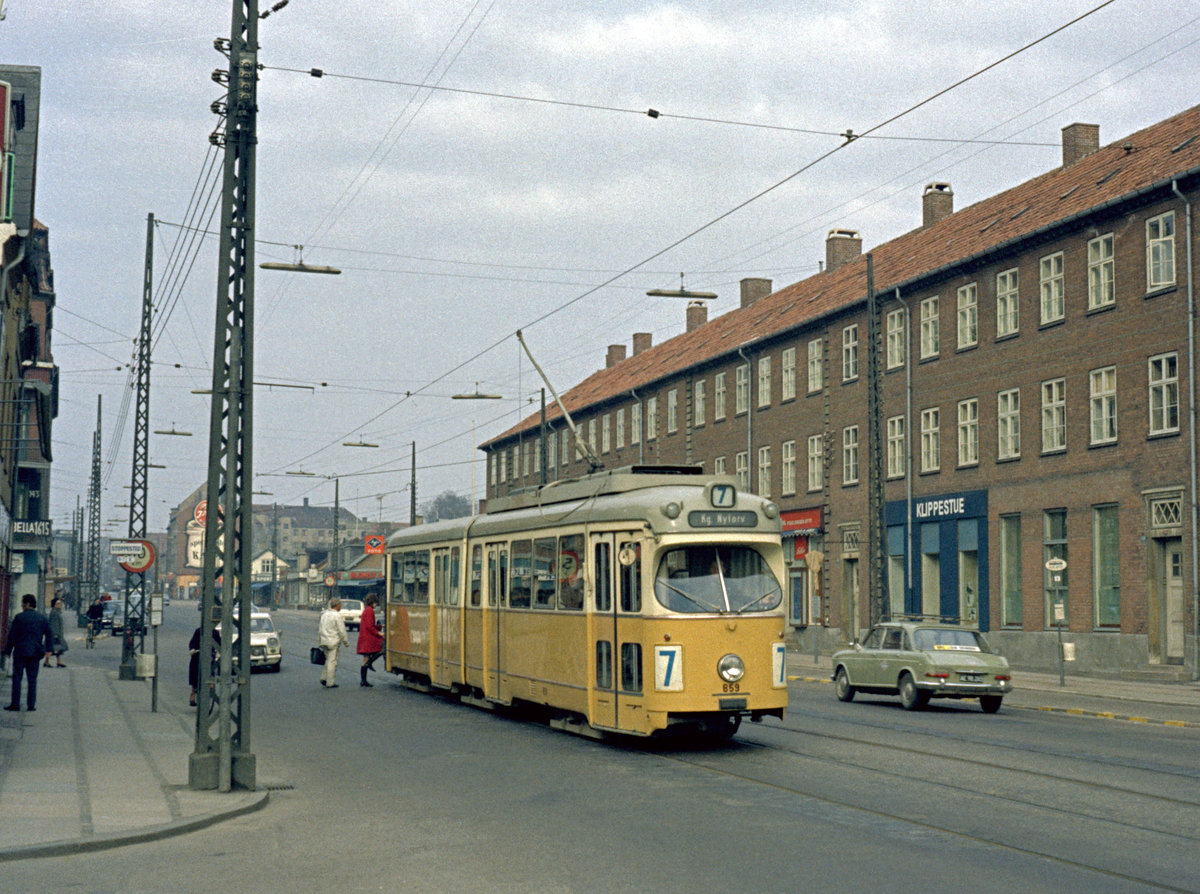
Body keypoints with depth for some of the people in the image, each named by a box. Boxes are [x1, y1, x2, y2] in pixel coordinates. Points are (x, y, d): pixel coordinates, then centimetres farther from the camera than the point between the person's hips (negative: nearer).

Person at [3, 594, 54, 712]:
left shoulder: (19, 618, -8)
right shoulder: (42, 618, 5)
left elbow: (12, 636, -5)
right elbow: (49, 635, 4)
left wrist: (8, 650, 2)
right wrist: (49, 649, 5)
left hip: (20, 652, -3)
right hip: (35, 653, 4)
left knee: (17, 678, 3)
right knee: (32, 679, 7)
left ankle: (15, 704, 3)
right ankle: (31, 704, 6)